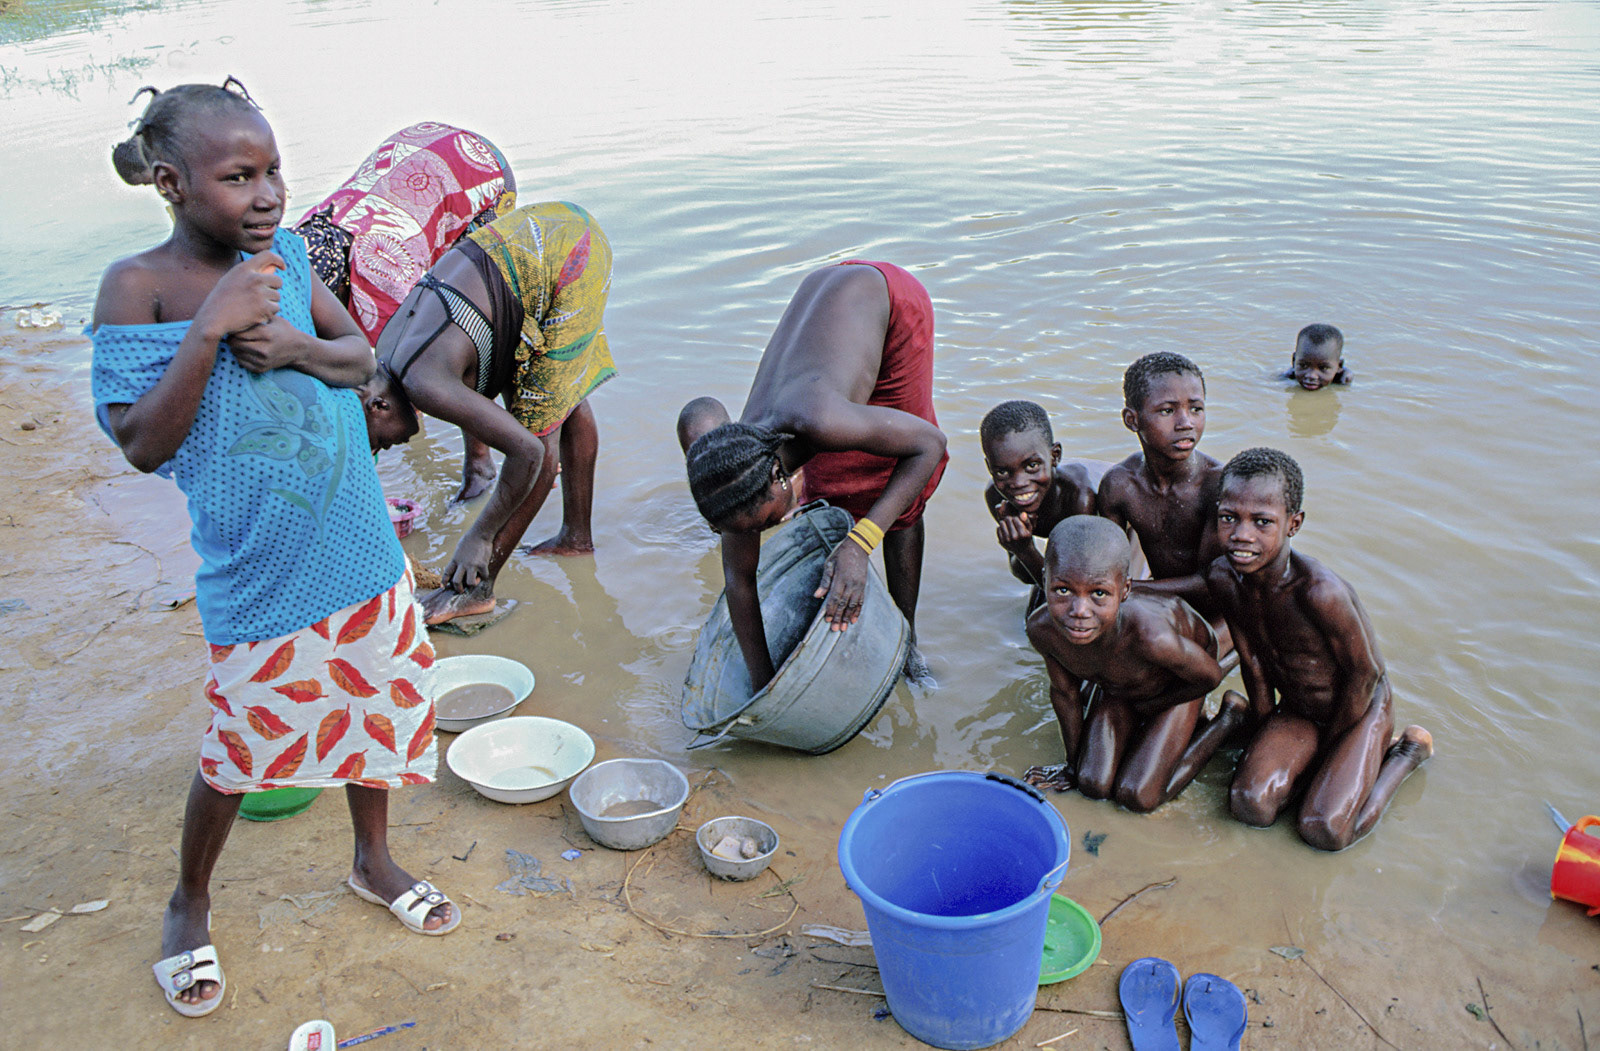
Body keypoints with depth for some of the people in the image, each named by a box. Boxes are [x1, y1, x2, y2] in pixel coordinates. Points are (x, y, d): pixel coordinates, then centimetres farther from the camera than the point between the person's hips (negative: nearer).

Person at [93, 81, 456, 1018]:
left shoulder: (283, 252, 0)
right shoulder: (139, 286, -14)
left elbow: (364, 356, 4)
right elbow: (143, 444, -18)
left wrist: (300, 347, -16)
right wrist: (210, 327, -27)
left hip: (360, 548, 5)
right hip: (258, 574, -5)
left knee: (376, 707, 18)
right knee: (239, 750, 8)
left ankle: (375, 861, 43)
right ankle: (191, 901, 37)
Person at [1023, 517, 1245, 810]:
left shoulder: (1151, 637, -47)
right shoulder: (1042, 629, -34)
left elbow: (1209, 677, -24)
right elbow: (1064, 692, -11)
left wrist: (1148, 705, -8)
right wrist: (1073, 766, 3)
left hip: (1179, 680, -3)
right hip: (1117, 689, 3)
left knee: (1137, 797, -5)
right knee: (1094, 785, 1)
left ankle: (1230, 716, 12)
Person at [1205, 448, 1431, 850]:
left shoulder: (1319, 591, -35)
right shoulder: (1222, 578, -17)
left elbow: (1364, 673, -20)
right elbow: (1252, 660, -2)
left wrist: (1330, 744, -8)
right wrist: (1266, 741, 6)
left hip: (1361, 710, -4)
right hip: (1297, 711, 5)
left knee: (1324, 831, -16)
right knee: (1250, 806, -16)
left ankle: (1407, 751, 8)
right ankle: (1312, 764, 13)